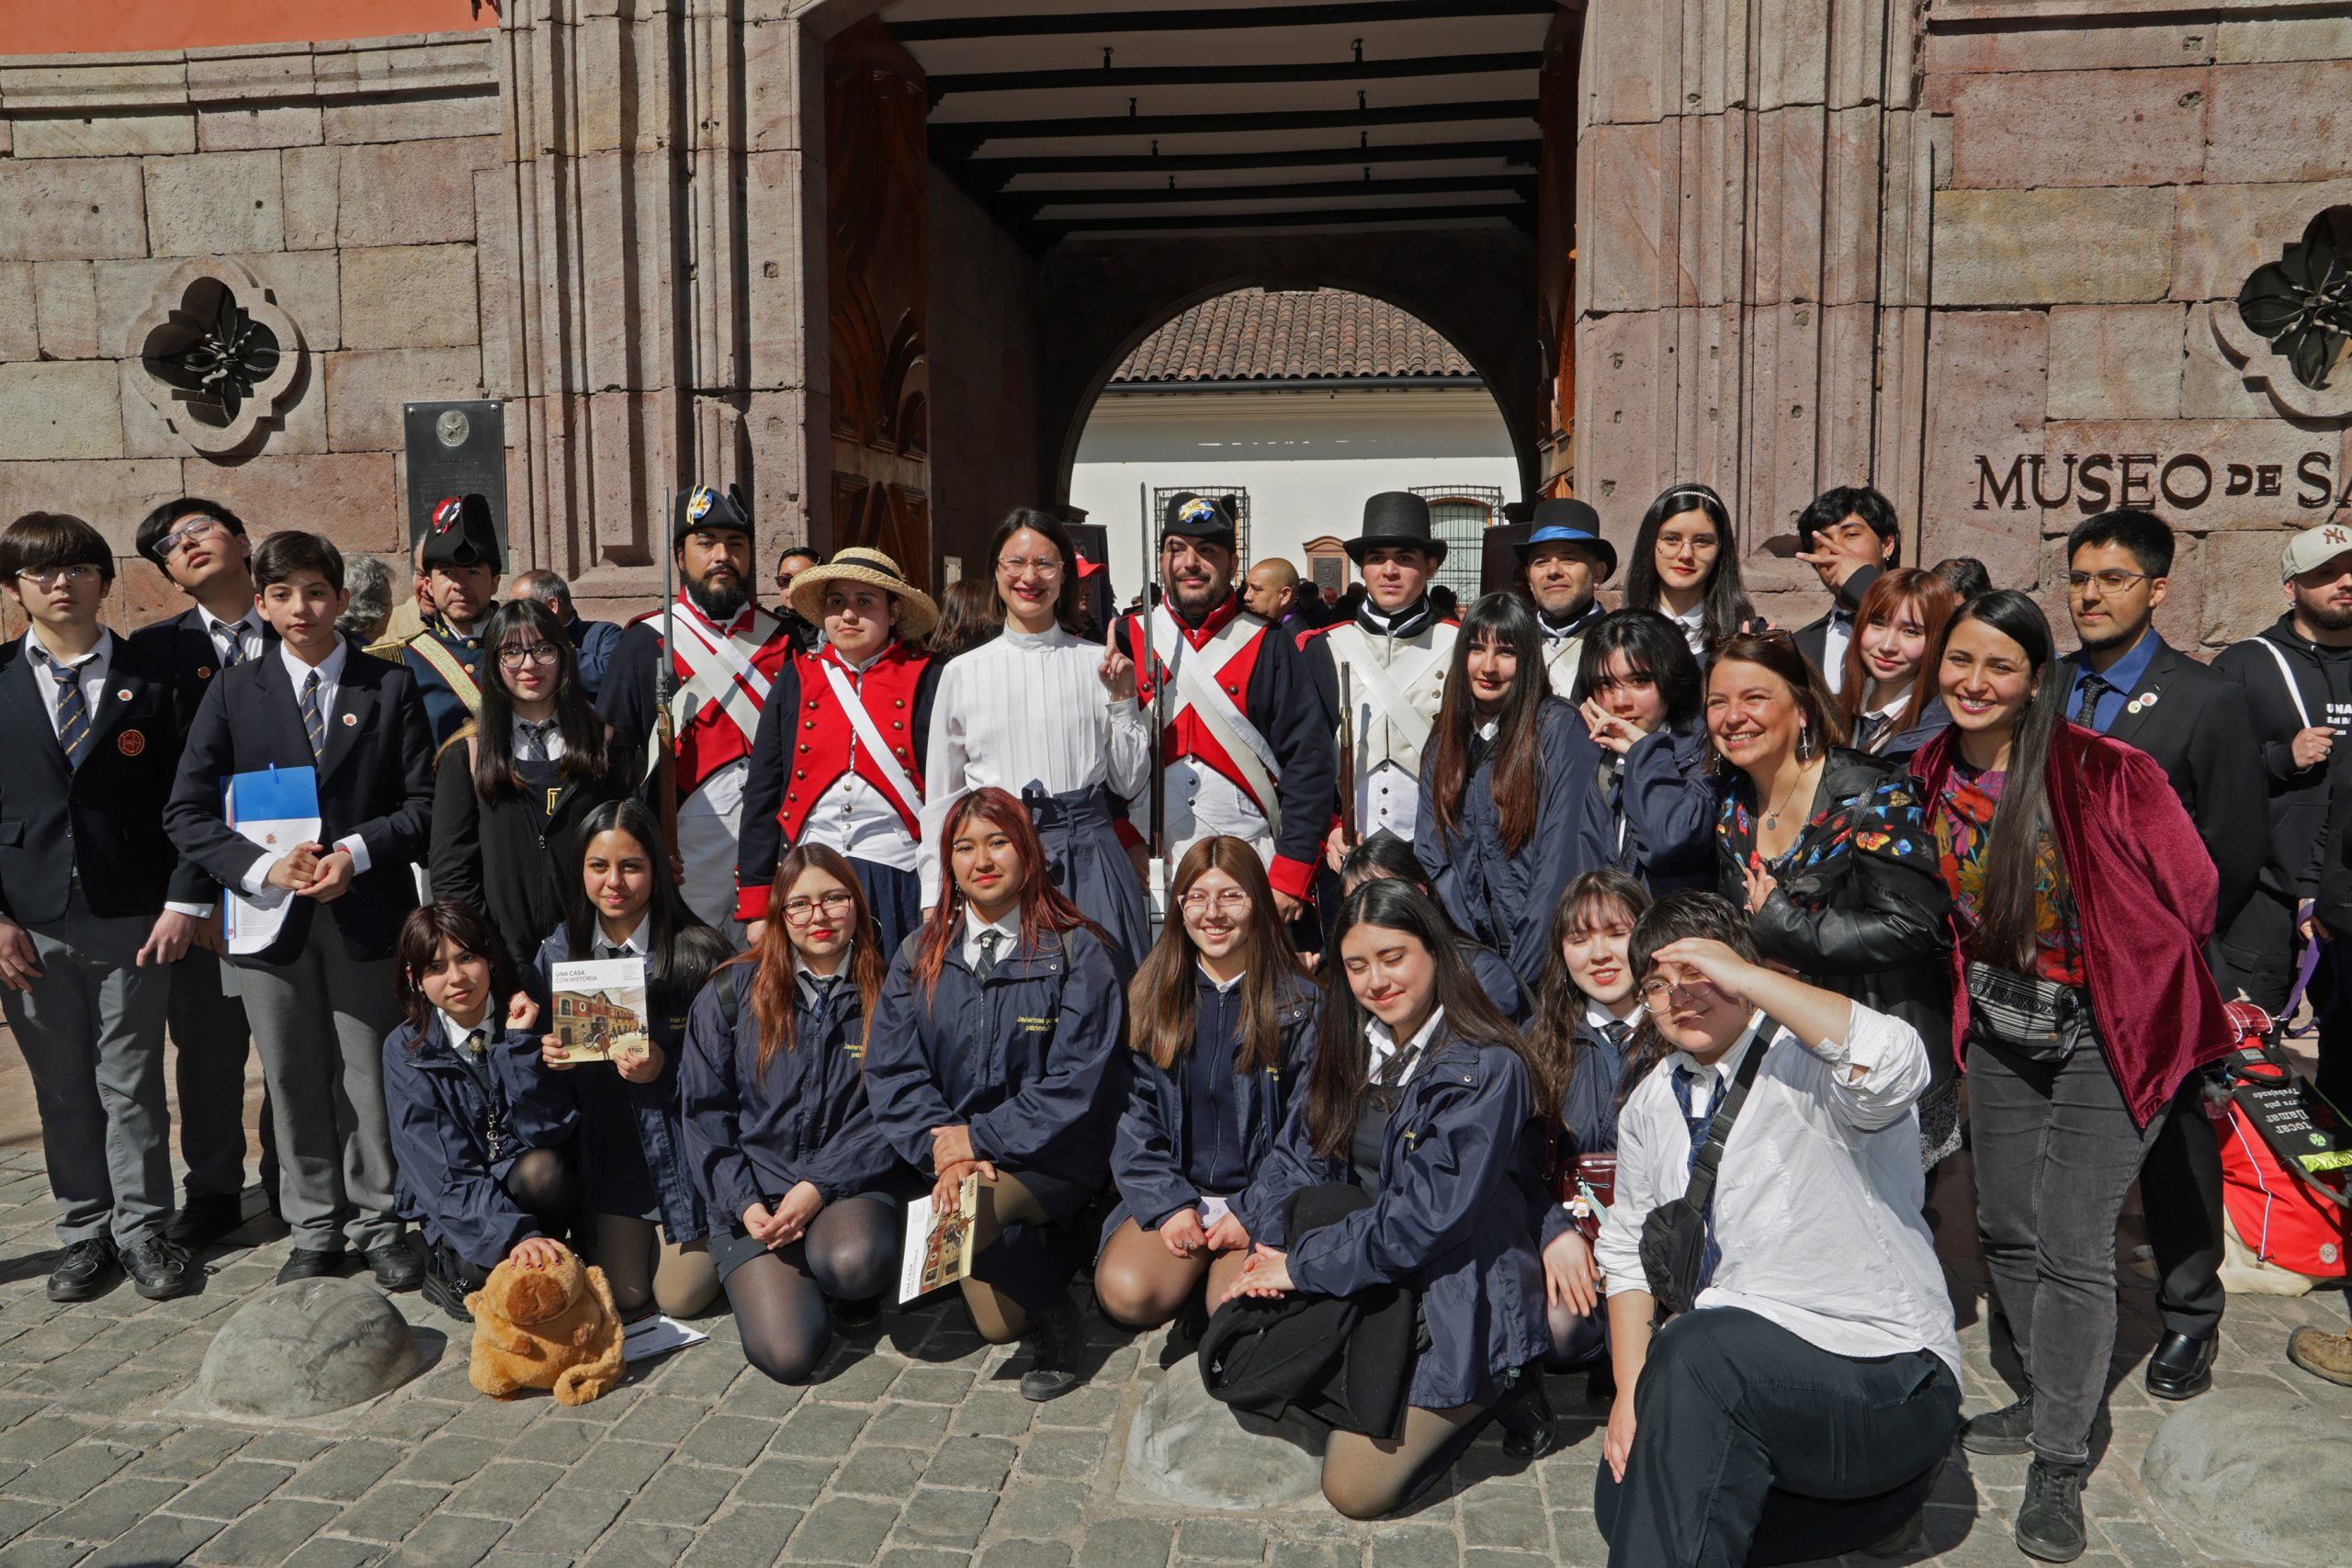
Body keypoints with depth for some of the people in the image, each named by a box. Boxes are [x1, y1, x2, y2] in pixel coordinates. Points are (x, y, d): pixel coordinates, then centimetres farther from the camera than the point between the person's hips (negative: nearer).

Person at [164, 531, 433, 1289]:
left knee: (370, 1074, 6)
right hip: (270, 911, 1)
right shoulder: (233, 692, 5)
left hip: (366, 908, -1)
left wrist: (357, 852, -16)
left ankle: (379, 1225, 21)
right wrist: (261, 867, -14)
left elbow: (423, 802, -1)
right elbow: (186, 812, 1)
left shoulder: (390, 686, 3)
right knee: (294, 1081, 11)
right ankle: (315, 1232, 25)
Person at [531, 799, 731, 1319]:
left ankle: (712, 1236, 29)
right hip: (610, 1143, 4)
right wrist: (548, 1055, -13)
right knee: (624, 1294, 4)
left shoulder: (698, 951, -14)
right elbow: (544, 1046, 10)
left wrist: (667, 1069, -26)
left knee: (680, 1297, -2)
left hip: (685, 1138, -3)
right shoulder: (557, 952, -1)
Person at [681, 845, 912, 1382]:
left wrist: (821, 1187, -14)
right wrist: (742, 1203, -9)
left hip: (853, 1184, 0)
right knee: (789, 1353, -20)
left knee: (854, 1262, -36)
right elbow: (704, 1111, 5)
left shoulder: (887, 994, 3)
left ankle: (841, 1286, 3)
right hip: (754, 1193, 0)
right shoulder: (731, 993, 5)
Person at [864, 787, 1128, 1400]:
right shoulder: (920, 957, 7)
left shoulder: (1079, 952, -5)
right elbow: (891, 1072, 0)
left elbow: (1075, 1084, -11)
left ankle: (1054, 1313, -6)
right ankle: (1041, 1251, 21)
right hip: (951, 1154, 4)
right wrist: (940, 1148, -16)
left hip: (1051, 1159, -4)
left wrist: (980, 1138, -16)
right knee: (996, 1325, -10)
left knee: (971, 1206, -32)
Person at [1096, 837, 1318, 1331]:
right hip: (1168, 1192, 2)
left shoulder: (1301, 1003, 1)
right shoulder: (1150, 995, 7)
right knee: (1126, 1295, -25)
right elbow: (1131, 1114, 4)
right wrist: (1169, 1205, -10)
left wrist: (1252, 1214, -12)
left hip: (1260, 1199, -2)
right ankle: (1203, 1264, 5)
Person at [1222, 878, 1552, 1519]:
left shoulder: (1487, 1068, -17)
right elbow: (1295, 1158, 5)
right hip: (1362, 1286, 8)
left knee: (1354, 1488, -12)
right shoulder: (1349, 1049, 5)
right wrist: (1272, 1247, -15)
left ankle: (1494, 1390, 9)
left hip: (1452, 1299, -8)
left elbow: (1427, 1214, -23)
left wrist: (1302, 1265, -19)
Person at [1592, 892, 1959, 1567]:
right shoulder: (1651, 1104, 8)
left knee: (1696, 1352, -33)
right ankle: (1871, 1499, 14)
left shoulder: (1808, 1063, -14)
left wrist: (1745, 978, -34)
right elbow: (1630, 1254, 12)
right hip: (1744, 1370, 10)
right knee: (1624, 1498, -5)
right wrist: (1632, 1393, 1)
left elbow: (1891, 1065, -39)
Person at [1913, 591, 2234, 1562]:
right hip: (1999, 1028, 6)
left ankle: (2060, 1465, 9)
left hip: (2105, 1033, -5)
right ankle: (2049, 1401, 36)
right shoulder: (1932, 775, -3)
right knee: (2006, 1230, 14)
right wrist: (1975, 986, 9)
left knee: (2071, 1245, -5)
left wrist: (2118, 979, -1)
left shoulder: (2102, 772, -20)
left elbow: (2191, 891, -10)